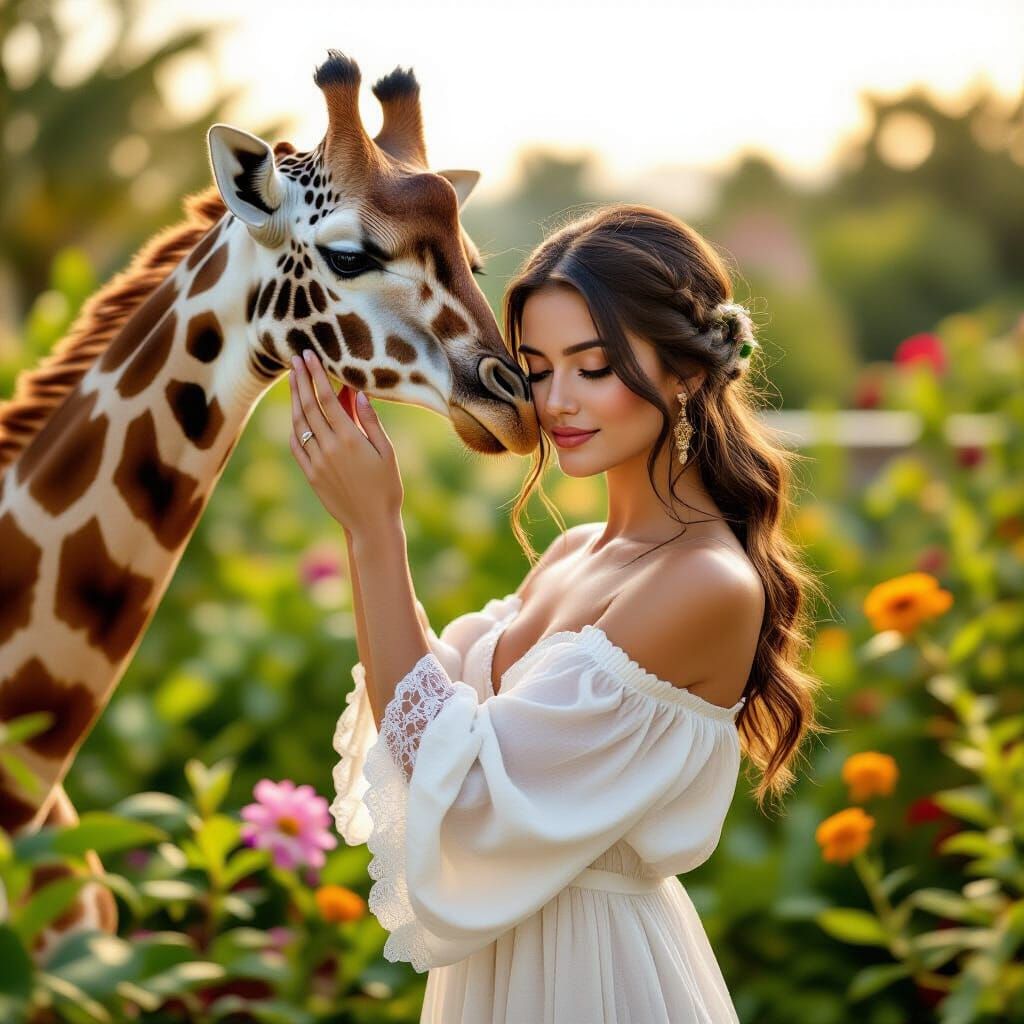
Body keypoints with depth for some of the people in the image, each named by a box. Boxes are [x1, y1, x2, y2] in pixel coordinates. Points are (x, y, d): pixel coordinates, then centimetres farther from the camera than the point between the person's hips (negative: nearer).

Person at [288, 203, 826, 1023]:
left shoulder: (709, 583, -23)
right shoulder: (572, 557, 3)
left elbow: (464, 788, -23)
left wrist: (376, 529, -22)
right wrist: (367, 529, -8)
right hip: (508, 950, 7)